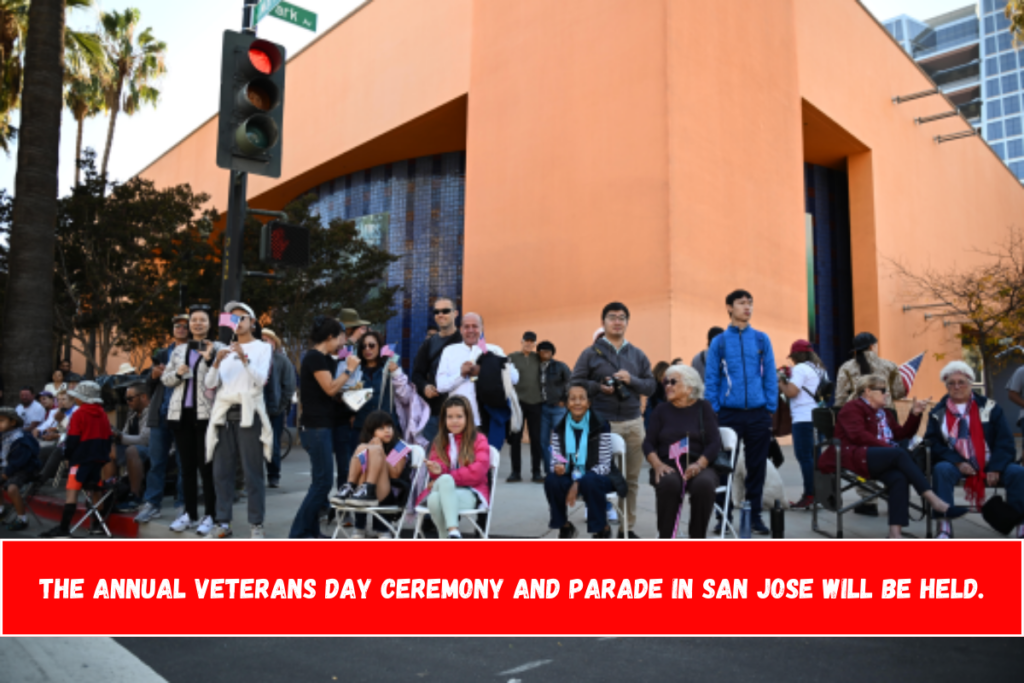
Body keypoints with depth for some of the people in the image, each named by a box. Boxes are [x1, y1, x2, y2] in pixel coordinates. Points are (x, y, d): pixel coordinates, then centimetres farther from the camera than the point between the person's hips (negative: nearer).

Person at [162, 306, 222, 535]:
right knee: (187, 465, 10)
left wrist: (208, 358, -20)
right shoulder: (179, 350, 16)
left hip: (206, 413, -5)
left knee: (206, 465, -4)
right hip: (181, 412, 5)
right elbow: (165, 379, 16)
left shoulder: (217, 348, 1)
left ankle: (210, 515, 4)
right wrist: (177, 373, -4)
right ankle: (189, 513, 18)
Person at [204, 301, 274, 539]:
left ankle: (256, 524, -2)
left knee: (252, 472, -6)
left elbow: (261, 379, -7)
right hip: (224, 414, 4)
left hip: (248, 414, -4)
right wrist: (216, 363, -9)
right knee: (221, 472, 3)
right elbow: (210, 384, 9)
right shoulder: (225, 350, 19)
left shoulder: (262, 347, 7)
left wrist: (244, 359, -20)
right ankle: (223, 522, 11)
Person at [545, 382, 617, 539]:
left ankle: (603, 529, -10)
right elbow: (556, 461, 1)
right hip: (570, 478, 3)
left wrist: (578, 484, -23)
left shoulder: (601, 427, -10)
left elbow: (605, 465, -13)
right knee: (551, 480, -27)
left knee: (589, 482, -37)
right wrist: (557, 467, -25)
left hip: (596, 478, -3)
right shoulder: (559, 429, 0)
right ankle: (564, 526, 0)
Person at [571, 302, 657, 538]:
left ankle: (628, 526, 17)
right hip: (602, 423, -3)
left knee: (632, 478, 6)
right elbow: (575, 384, 1)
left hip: (633, 423, 3)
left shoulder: (638, 355, 14)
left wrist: (631, 380, -8)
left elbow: (651, 386, 11)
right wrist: (598, 387, -15)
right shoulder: (591, 353, 4)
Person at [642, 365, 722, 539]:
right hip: (668, 466, 1)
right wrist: (657, 464, -11)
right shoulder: (662, 410, 15)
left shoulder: (703, 408, 10)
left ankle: (697, 537, -17)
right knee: (668, 483, -35)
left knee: (704, 484, -35)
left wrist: (699, 464, -15)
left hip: (698, 466, 0)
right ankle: (665, 537, -22)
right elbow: (649, 443, 9)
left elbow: (714, 443, 2)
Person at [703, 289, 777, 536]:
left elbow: (770, 376, 6)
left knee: (757, 466, 8)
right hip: (729, 413, -1)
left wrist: (771, 407, -1)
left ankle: (754, 515, 20)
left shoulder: (762, 339, 7)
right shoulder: (719, 342, 3)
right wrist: (714, 411, -4)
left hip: (758, 414, 1)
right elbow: (711, 379, 2)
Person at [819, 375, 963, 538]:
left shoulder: (885, 413, 31)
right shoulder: (853, 408, 7)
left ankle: (895, 533, -36)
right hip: (854, 457, -7)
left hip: (879, 461, 7)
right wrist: (888, 447, -15)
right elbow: (858, 435, -9)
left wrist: (915, 414, 12)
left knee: (899, 478, -28)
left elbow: (902, 434, 23)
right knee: (899, 454, -30)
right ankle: (935, 502, -32)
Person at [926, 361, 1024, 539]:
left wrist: (995, 469, -11)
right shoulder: (938, 413, 8)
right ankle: (944, 528, -33)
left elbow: (1006, 442, 4)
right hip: (956, 465, -1)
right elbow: (934, 444, 0)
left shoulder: (989, 407, 8)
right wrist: (958, 462, -16)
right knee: (941, 470, -33)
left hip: (990, 466, 1)